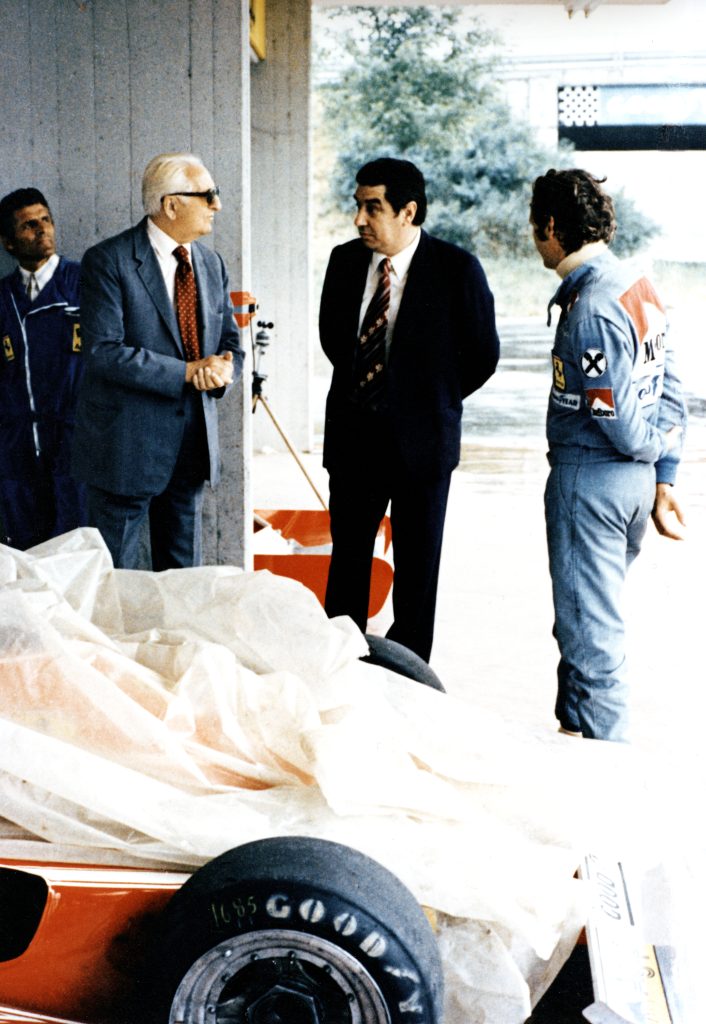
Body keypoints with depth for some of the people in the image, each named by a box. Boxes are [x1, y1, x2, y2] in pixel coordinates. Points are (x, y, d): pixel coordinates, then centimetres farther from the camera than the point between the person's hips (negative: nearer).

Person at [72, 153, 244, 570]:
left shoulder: (211, 264, 10)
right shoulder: (108, 261, -10)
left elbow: (231, 344, 14)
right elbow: (104, 352, -19)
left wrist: (224, 369, -10)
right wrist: (187, 371, -21)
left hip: (194, 442, 6)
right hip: (128, 446, -6)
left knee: (184, 578, 14)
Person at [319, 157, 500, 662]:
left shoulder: (456, 268, -11)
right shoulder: (345, 260, 2)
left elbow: (483, 354, -2)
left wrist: (433, 399, 5)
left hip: (420, 439, -4)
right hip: (352, 433, 4)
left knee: (417, 566, 7)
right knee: (347, 557, 11)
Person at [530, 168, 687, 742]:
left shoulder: (590, 309, -21)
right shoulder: (638, 286, 8)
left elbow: (620, 423, -20)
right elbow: (671, 391, 9)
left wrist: (657, 449, 1)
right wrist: (664, 480, 10)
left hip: (590, 479, -10)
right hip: (631, 478, 10)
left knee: (590, 630, 1)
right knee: (590, 619, 22)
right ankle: (576, 725, 36)